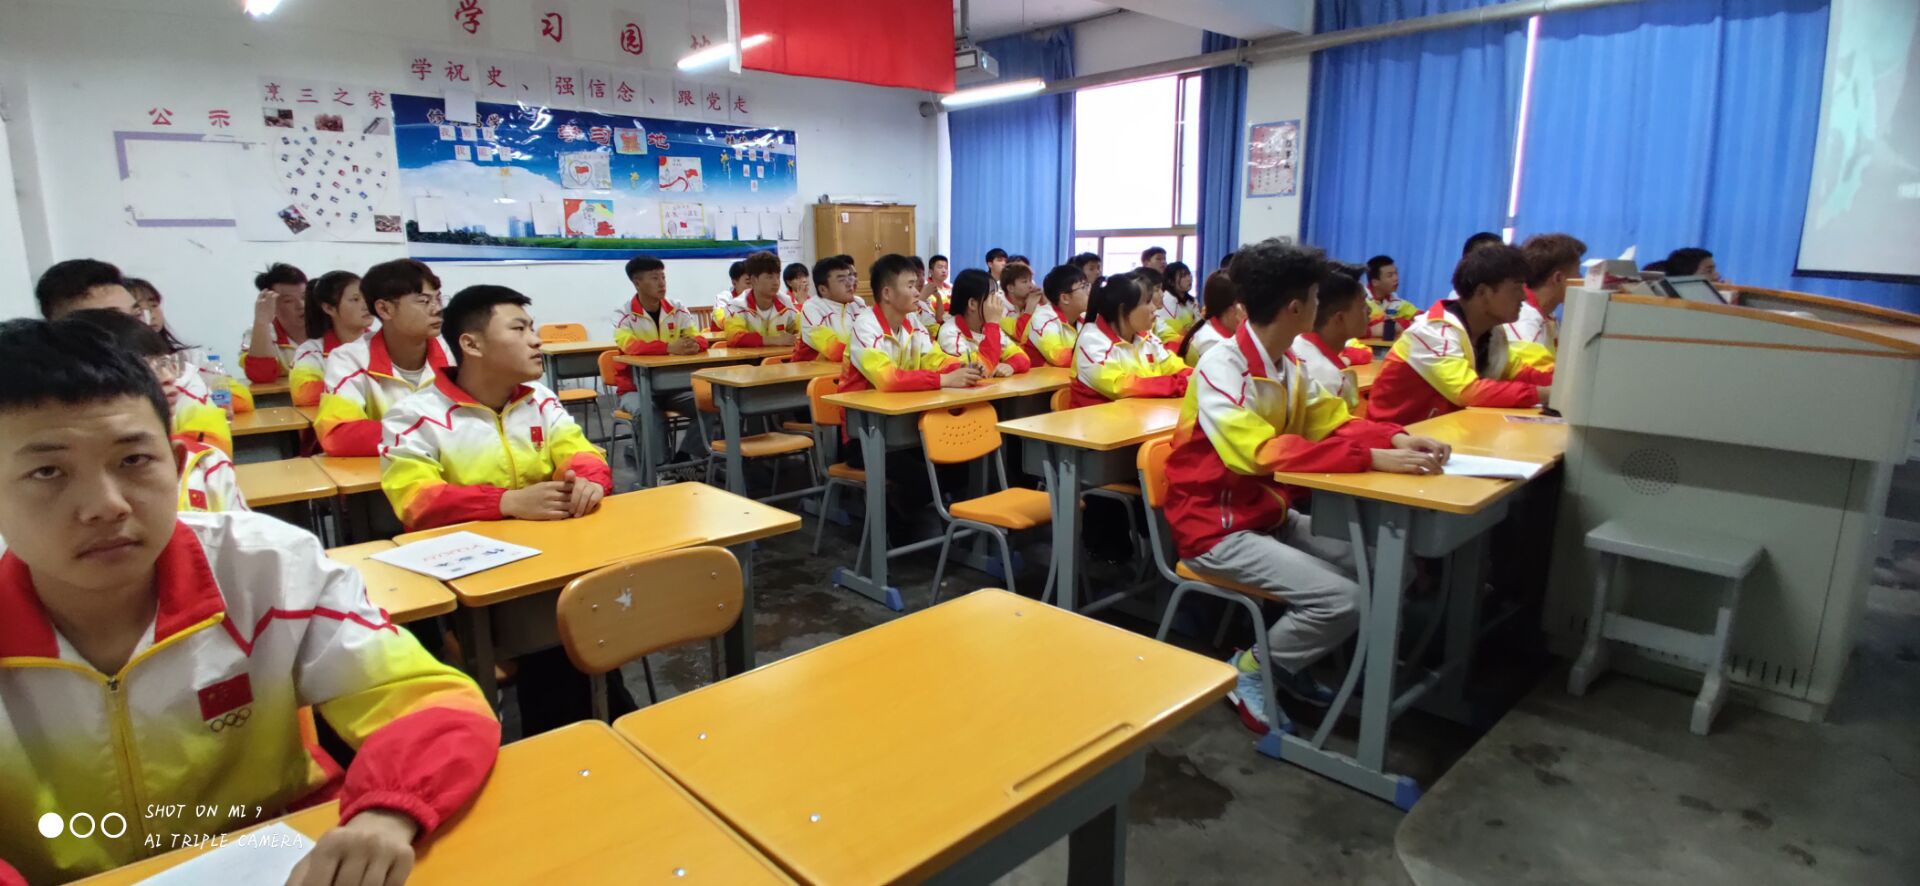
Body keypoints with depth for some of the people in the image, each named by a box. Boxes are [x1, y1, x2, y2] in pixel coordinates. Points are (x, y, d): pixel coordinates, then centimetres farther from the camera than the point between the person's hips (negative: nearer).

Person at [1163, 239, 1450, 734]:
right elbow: (1262, 451, -33)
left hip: (1272, 516, 9)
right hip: (1219, 529, -9)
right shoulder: (1221, 368, -22)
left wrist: (1397, 439, -10)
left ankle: (1288, 662, 17)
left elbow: (1332, 421, 11)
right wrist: (1373, 458, -36)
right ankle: (1249, 671, 5)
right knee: (1342, 598, -20)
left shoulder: (1286, 366, 4)